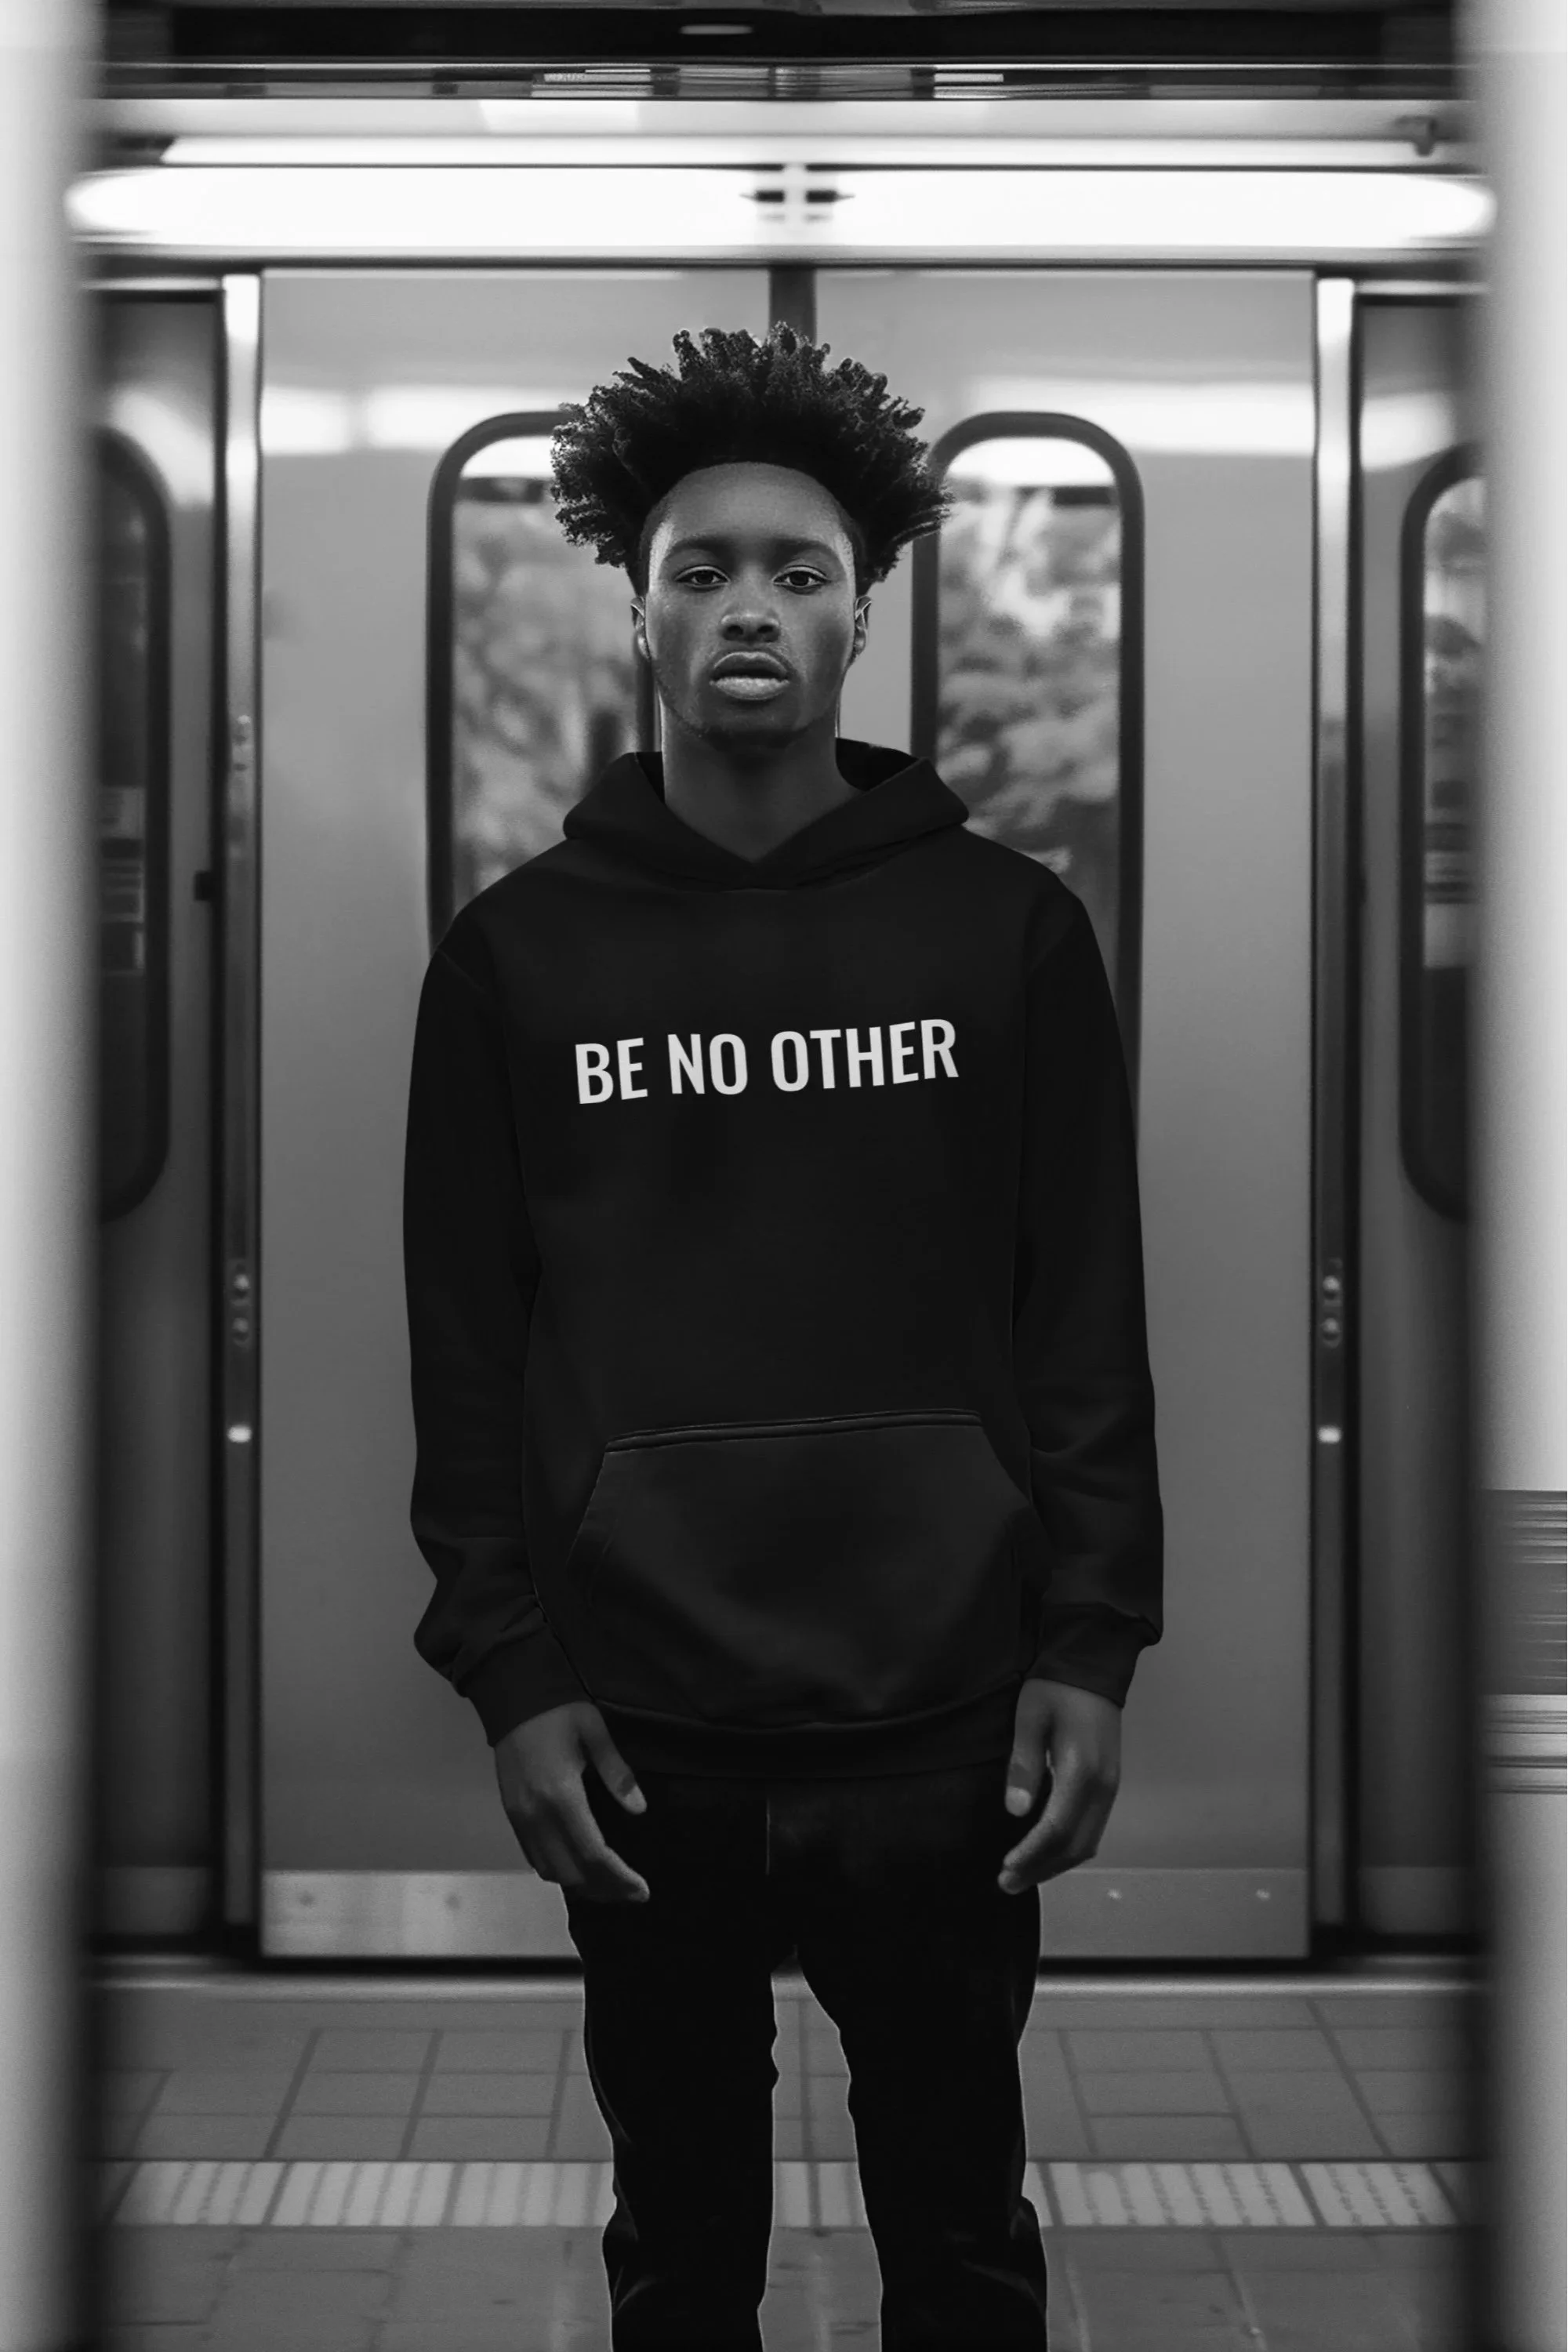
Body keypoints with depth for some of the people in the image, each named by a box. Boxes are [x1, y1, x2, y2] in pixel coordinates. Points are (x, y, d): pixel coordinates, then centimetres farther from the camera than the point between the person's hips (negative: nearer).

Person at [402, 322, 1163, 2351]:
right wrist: (509, 1673, -3)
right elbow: (466, 1345, 3)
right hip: (641, 1732, 0)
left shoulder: (1007, 928, 2)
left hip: (944, 1725, 0)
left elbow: (1089, 1319, 2)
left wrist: (1090, 1649, -4)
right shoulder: (518, 950, 3)